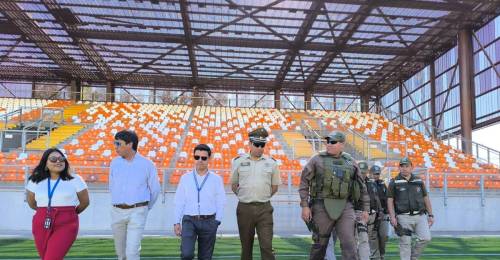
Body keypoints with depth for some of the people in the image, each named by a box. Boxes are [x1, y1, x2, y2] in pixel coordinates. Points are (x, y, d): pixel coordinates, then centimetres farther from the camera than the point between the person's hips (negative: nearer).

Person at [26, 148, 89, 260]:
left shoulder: (75, 180, -1)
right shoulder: (35, 181, 5)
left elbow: (84, 202, 9)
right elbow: (32, 203, 20)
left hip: (66, 225, -3)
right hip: (42, 225, 4)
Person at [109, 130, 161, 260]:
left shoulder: (147, 164, -5)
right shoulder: (114, 163, 6)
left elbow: (155, 189, 4)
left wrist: (146, 207, 12)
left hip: (137, 212, -4)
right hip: (117, 212, 4)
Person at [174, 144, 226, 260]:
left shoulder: (216, 179, 3)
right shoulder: (185, 178, 6)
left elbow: (220, 203, 3)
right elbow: (179, 202, 6)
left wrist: (217, 221, -4)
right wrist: (177, 222, 2)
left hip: (208, 221, 1)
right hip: (189, 221, 0)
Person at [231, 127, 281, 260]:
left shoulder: (271, 163, 3)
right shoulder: (238, 161, 2)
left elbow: (274, 187, 12)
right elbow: (234, 185, 12)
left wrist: (263, 197, 10)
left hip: (264, 209, 0)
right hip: (244, 208, 1)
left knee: (267, 245, -5)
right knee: (246, 245, 11)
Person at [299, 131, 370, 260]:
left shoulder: (350, 162, 9)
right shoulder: (317, 159, 1)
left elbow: (362, 186, 15)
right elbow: (304, 182, -1)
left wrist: (366, 208, 12)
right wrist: (304, 205, -8)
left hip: (344, 207, 2)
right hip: (322, 207, -1)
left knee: (349, 243, -7)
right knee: (320, 243, 8)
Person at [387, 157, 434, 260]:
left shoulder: (419, 181, 12)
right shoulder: (394, 182, 2)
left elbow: (426, 198, 16)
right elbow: (390, 200, -1)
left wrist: (430, 215, 11)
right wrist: (392, 217, -11)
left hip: (420, 216, 3)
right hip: (403, 217, -3)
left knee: (425, 238, -8)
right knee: (405, 243, -2)